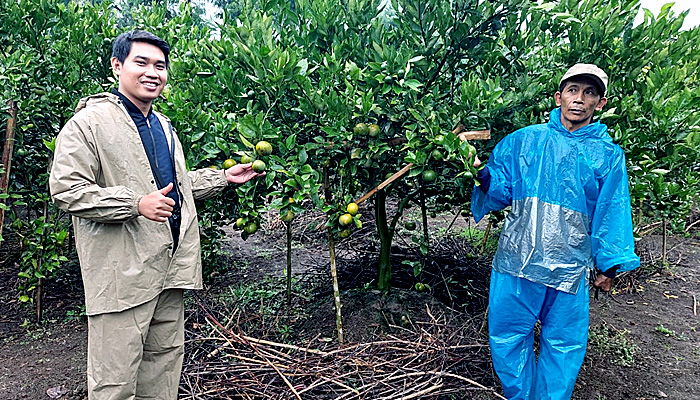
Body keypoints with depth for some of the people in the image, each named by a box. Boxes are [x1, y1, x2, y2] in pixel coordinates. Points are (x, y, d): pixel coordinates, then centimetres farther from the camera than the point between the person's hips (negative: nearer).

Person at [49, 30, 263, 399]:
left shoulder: (163, 126, 19)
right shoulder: (89, 122, -7)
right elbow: (65, 189, -14)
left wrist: (224, 177, 21)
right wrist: (136, 204, -23)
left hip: (171, 268, 8)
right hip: (122, 272, -7)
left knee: (165, 361, 17)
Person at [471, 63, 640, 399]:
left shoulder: (608, 155, 5)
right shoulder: (524, 140, 5)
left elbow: (611, 214, 7)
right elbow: (502, 190, 6)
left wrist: (609, 265, 7)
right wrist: (483, 177, -15)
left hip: (569, 267, 0)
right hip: (516, 259, 1)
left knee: (564, 344, 11)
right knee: (507, 337, 9)